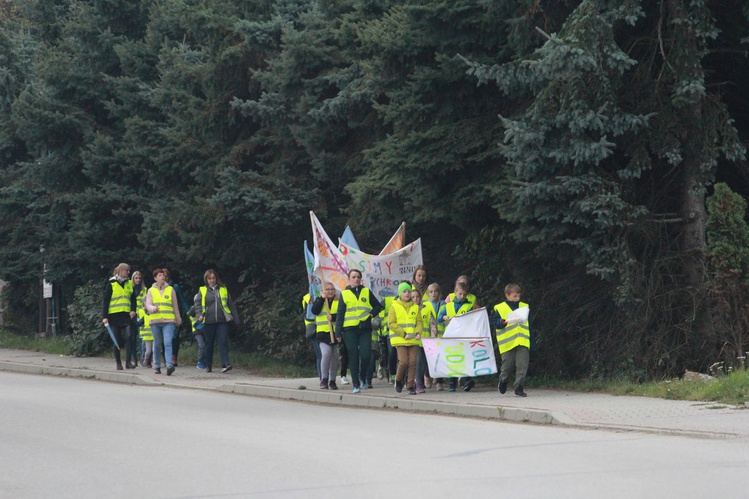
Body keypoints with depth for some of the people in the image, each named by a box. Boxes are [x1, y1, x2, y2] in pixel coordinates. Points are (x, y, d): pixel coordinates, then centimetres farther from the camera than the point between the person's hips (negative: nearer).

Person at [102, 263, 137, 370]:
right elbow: (106, 300, -2)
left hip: (126, 315, 3)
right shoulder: (111, 284, -1)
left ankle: (128, 361, -13)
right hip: (114, 316, -3)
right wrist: (105, 316, -7)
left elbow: (133, 298, 18)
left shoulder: (129, 284, 11)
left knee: (128, 337, -12)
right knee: (117, 340, 3)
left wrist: (133, 310, 1)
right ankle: (118, 363, 12)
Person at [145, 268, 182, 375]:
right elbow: (148, 304, 3)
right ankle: (157, 366, 17)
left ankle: (169, 365, -26)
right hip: (155, 320, 1)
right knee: (157, 344, 8)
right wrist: (152, 308, -21)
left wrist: (178, 320, 18)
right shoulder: (151, 291, 11)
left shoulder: (170, 289, 11)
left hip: (168, 321, -1)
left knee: (168, 343, -15)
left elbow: (175, 306, 16)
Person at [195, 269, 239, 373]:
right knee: (209, 344, 7)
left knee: (223, 342, -11)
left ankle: (225, 364, -18)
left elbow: (231, 304, 15)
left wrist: (236, 318, 14)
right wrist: (199, 315, -13)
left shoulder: (223, 289, 12)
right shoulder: (203, 290, 8)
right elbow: (197, 303, 5)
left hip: (222, 321, 0)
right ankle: (208, 366, 17)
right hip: (209, 321, 0)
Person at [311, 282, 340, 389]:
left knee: (335, 356, 1)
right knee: (326, 353, -20)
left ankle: (332, 380, 14)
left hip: (335, 333, 1)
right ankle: (324, 379, -11)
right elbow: (314, 311, -7)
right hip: (323, 332, -1)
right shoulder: (319, 300, 11)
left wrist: (333, 317, -18)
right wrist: (322, 298, -10)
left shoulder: (338, 301, 9)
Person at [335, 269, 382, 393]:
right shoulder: (344, 294, 8)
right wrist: (338, 332, 1)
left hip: (365, 328, 1)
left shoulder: (366, 292, 10)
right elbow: (340, 314, 7)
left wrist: (372, 314, -1)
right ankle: (356, 384, 4)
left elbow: (378, 306, 18)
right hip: (350, 330, 0)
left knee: (365, 355, -10)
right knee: (353, 357, -1)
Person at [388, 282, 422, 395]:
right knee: (403, 362, -13)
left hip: (413, 340, 3)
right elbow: (391, 323, -3)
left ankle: (411, 386, 5)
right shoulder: (394, 306, 2)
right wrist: (403, 334, -11)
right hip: (400, 340, -3)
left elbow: (419, 322, 12)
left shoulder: (415, 307, 13)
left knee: (412, 362, -3)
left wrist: (418, 333, -8)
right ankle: (398, 380, 13)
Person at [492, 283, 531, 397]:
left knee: (522, 365, -7)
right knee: (507, 365, 6)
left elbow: (529, 325, 15)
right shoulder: (500, 308, 2)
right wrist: (503, 322, -22)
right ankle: (503, 380, 33)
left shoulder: (524, 307, 13)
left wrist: (531, 342, 14)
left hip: (523, 342, 2)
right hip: (508, 343, -2)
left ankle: (519, 387, -2)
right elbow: (494, 322, -2)